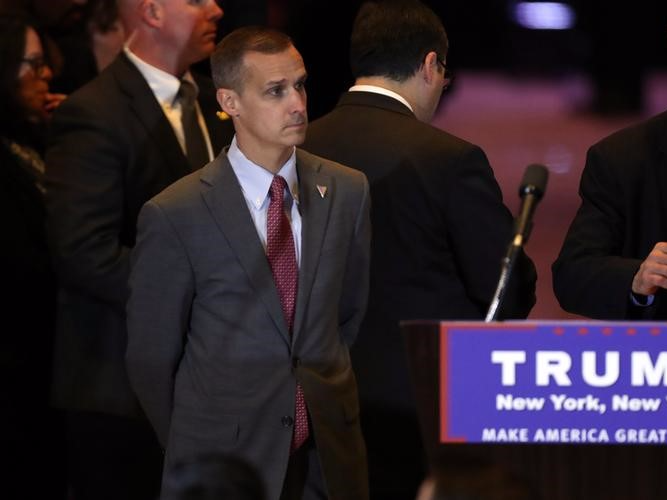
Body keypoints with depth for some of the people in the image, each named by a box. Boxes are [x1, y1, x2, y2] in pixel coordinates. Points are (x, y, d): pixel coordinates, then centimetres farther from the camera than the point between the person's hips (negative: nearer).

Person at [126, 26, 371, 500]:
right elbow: (152, 357, -2)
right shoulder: (175, 216, -10)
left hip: (330, 460, 3)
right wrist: (192, 453, 6)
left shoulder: (348, 191, 2)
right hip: (224, 461, -3)